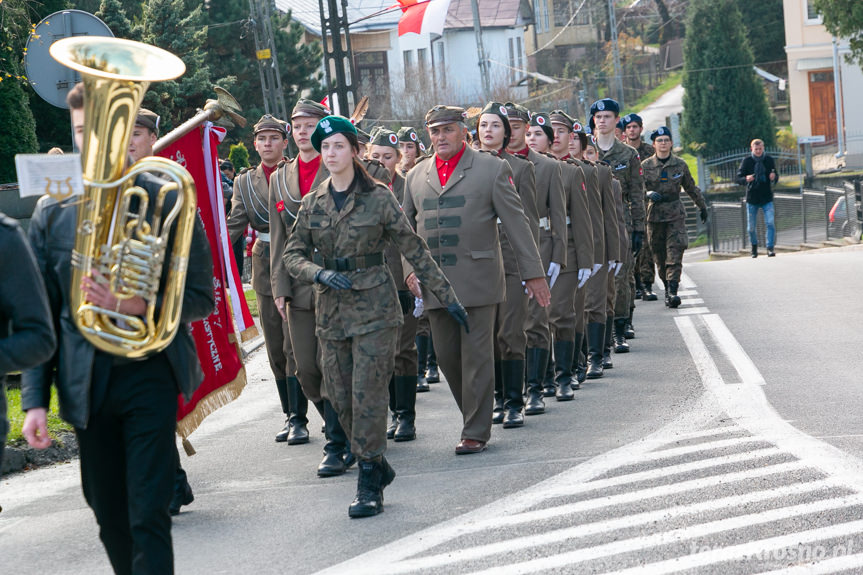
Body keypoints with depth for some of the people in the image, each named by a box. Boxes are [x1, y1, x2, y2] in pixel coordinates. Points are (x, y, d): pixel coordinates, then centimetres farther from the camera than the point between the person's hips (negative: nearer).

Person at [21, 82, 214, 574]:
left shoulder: (167, 201, -3)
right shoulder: (53, 211, 5)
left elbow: (202, 297, -1)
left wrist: (137, 305, -19)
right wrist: (35, 399, 1)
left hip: (150, 373, -3)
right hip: (86, 382, 3)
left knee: (148, 516, -8)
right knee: (110, 518, 11)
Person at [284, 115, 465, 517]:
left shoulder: (378, 198, -2)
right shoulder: (312, 204, 8)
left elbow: (414, 251, 1)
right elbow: (293, 254, 8)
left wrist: (447, 298, 0)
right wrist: (320, 273, -14)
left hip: (374, 306, -4)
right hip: (331, 310, 4)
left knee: (367, 393, -10)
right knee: (340, 397, 5)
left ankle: (369, 484, -3)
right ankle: (378, 466, 23)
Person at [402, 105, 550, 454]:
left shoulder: (492, 169, 1)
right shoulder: (416, 176, 13)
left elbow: (516, 223, 0)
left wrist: (533, 273, -2)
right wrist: (410, 268, 2)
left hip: (477, 279, -4)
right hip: (435, 282, 4)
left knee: (477, 356, -3)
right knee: (446, 355, 7)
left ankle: (476, 432, 4)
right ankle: (474, 415, 24)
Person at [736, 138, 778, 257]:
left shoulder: (769, 160, 1)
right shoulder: (746, 161, -4)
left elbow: (776, 178, 10)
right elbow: (739, 178, -3)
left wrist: (774, 177, -15)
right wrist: (746, 179, -26)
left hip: (767, 198, 0)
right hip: (752, 198, 0)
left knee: (770, 223, -16)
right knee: (751, 227, 7)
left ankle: (770, 248, -12)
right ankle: (754, 246, 32)